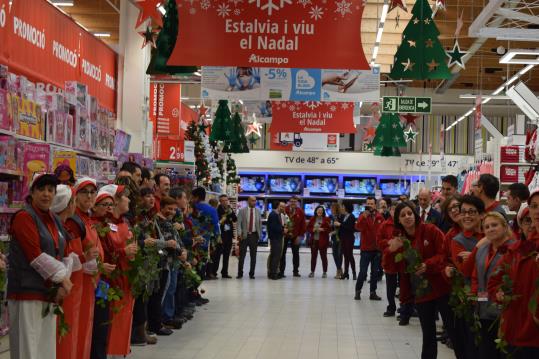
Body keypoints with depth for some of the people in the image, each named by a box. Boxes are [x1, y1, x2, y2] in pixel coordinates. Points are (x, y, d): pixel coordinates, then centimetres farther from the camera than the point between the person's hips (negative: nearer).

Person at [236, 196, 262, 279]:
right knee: (242, 255, 0)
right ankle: (240, 273, 9)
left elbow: (260, 223, 12)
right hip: (244, 235, -2)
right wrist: (239, 234, -14)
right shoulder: (242, 211, -1)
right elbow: (239, 223, -4)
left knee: (253, 256, 4)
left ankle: (252, 273, 12)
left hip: (254, 235, 2)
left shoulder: (258, 211, 8)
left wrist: (259, 235, 7)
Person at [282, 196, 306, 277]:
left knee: (296, 253, 7)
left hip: (295, 236, 2)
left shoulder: (300, 212, -1)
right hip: (284, 234, -1)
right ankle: (281, 271, 7)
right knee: (282, 253, 2)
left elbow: (303, 225, 1)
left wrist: (300, 235, -5)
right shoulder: (285, 210, -6)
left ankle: (295, 271, 15)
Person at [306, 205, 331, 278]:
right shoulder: (312, 219, 9)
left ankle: (324, 272, 8)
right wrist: (312, 230, -9)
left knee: (323, 256, 1)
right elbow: (308, 228, 10)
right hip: (314, 240, 3)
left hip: (323, 241, -3)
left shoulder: (326, 219, 0)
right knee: (313, 256, 6)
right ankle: (312, 271, 13)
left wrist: (323, 229, -19)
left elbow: (329, 229, -4)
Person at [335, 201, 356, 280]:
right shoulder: (342, 216, 10)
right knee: (345, 255, 8)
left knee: (350, 255, -6)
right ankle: (346, 273, 11)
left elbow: (350, 227, -17)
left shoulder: (351, 217, -8)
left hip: (349, 238, -6)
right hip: (343, 237, 6)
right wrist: (336, 224, -6)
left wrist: (340, 224, -17)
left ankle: (354, 273, -2)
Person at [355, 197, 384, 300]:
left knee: (375, 272, 8)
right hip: (366, 249, -3)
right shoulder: (363, 216, -5)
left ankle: (373, 293, 15)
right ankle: (358, 291, 10)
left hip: (377, 249, 3)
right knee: (363, 272, -4)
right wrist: (364, 217, -33)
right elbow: (358, 228, -22)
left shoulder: (380, 217, 2)